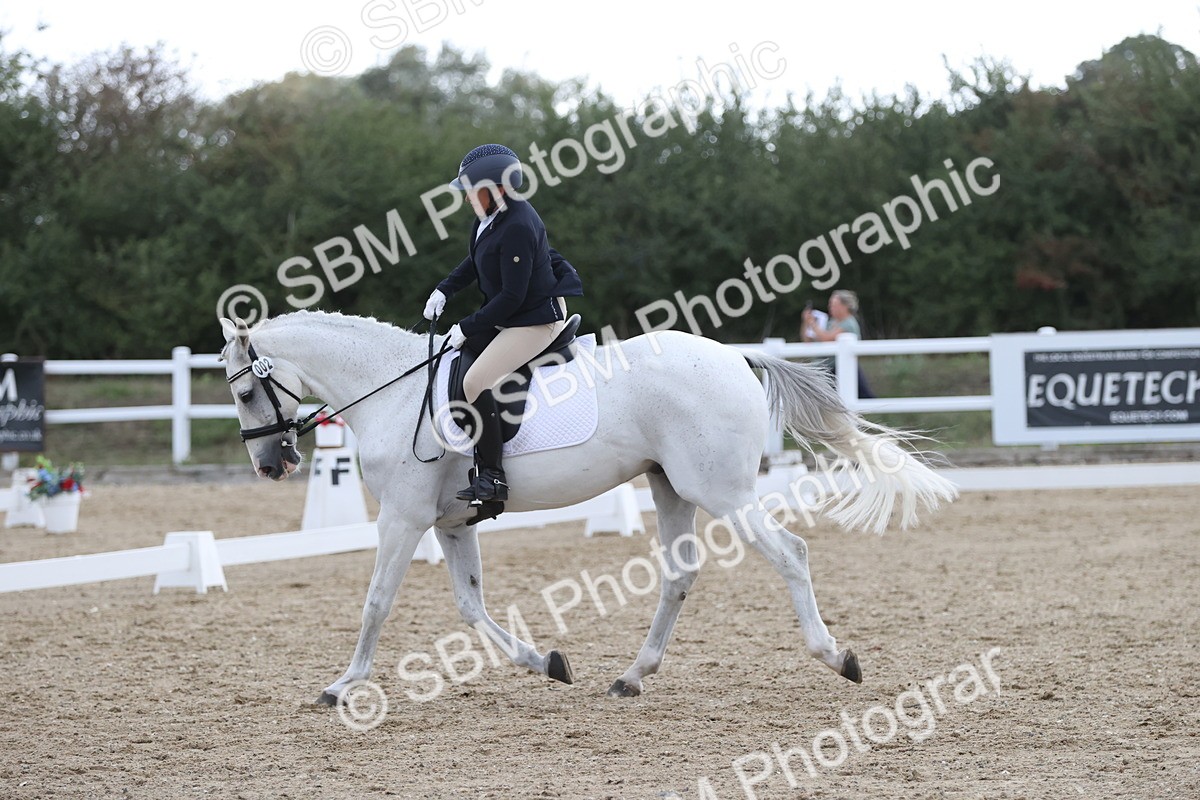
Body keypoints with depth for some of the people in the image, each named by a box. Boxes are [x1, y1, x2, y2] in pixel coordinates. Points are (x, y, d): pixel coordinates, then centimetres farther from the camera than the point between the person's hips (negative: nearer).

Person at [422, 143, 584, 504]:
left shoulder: (516, 228, -27)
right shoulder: (492, 216, 3)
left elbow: (511, 298, -25)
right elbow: (474, 263, 20)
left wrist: (468, 328, -18)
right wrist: (444, 290, 6)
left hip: (536, 320, -11)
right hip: (510, 315, 11)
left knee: (475, 382, -21)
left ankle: (493, 476, -18)